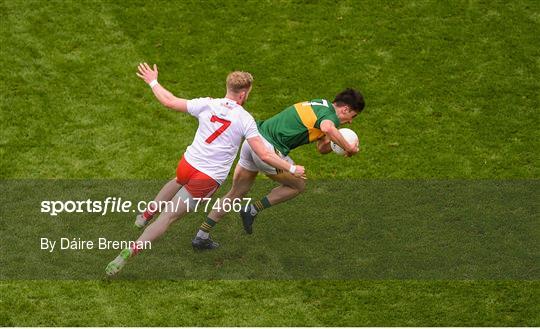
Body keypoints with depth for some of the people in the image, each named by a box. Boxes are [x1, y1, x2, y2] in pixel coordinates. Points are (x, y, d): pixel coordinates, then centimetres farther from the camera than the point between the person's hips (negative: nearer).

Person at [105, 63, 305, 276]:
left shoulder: (207, 105, -3)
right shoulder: (245, 119, -10)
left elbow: (169, 101, 3)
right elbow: (264, 155, -11)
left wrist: (153, 82, 20)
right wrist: (291, 169, 0)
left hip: (187, 163, 4)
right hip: (209, 179, -4)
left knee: (178, 182, 42)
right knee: (169, 216, 2)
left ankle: (146, 215, 53)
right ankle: (128, 253, -5)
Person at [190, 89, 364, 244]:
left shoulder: (320, 104, 20)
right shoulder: (329, 113, -9)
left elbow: (321, 148, 21)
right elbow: (328, 128, -37)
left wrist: (335, 144, 2)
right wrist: (348, 148, -23)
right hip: (267, 148, -9)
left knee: (236, 193, 17)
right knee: (298, 185, 12)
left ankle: (201, 235, 17)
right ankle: (252, 211, 7)